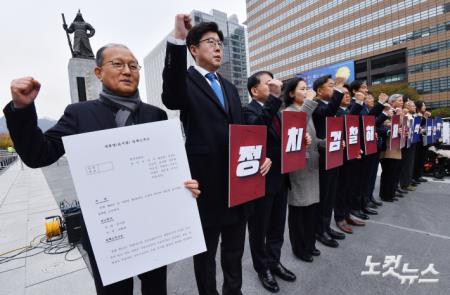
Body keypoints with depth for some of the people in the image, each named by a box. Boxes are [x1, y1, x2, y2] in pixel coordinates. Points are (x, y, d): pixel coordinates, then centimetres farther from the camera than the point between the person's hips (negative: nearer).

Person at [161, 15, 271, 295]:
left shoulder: (229, 87, 15)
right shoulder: (186, 80, -6)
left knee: (235, 250, 24)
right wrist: (177, 39, -38)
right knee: (206, 253, 17)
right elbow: (172, 100, -31)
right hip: (208, 185, -6)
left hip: (238, 182, 7)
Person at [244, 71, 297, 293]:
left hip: (280, 177, 8)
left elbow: (280, 138, 15)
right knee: (259, 228, 12)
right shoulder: (249, 110, -12)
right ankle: (262, 268, 33)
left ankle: (274, 262, 41)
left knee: (277, 226, 21)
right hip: (261, 179, -8)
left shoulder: (274, 110, 12)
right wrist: (274, 97, -34)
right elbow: (256, 126, -35)